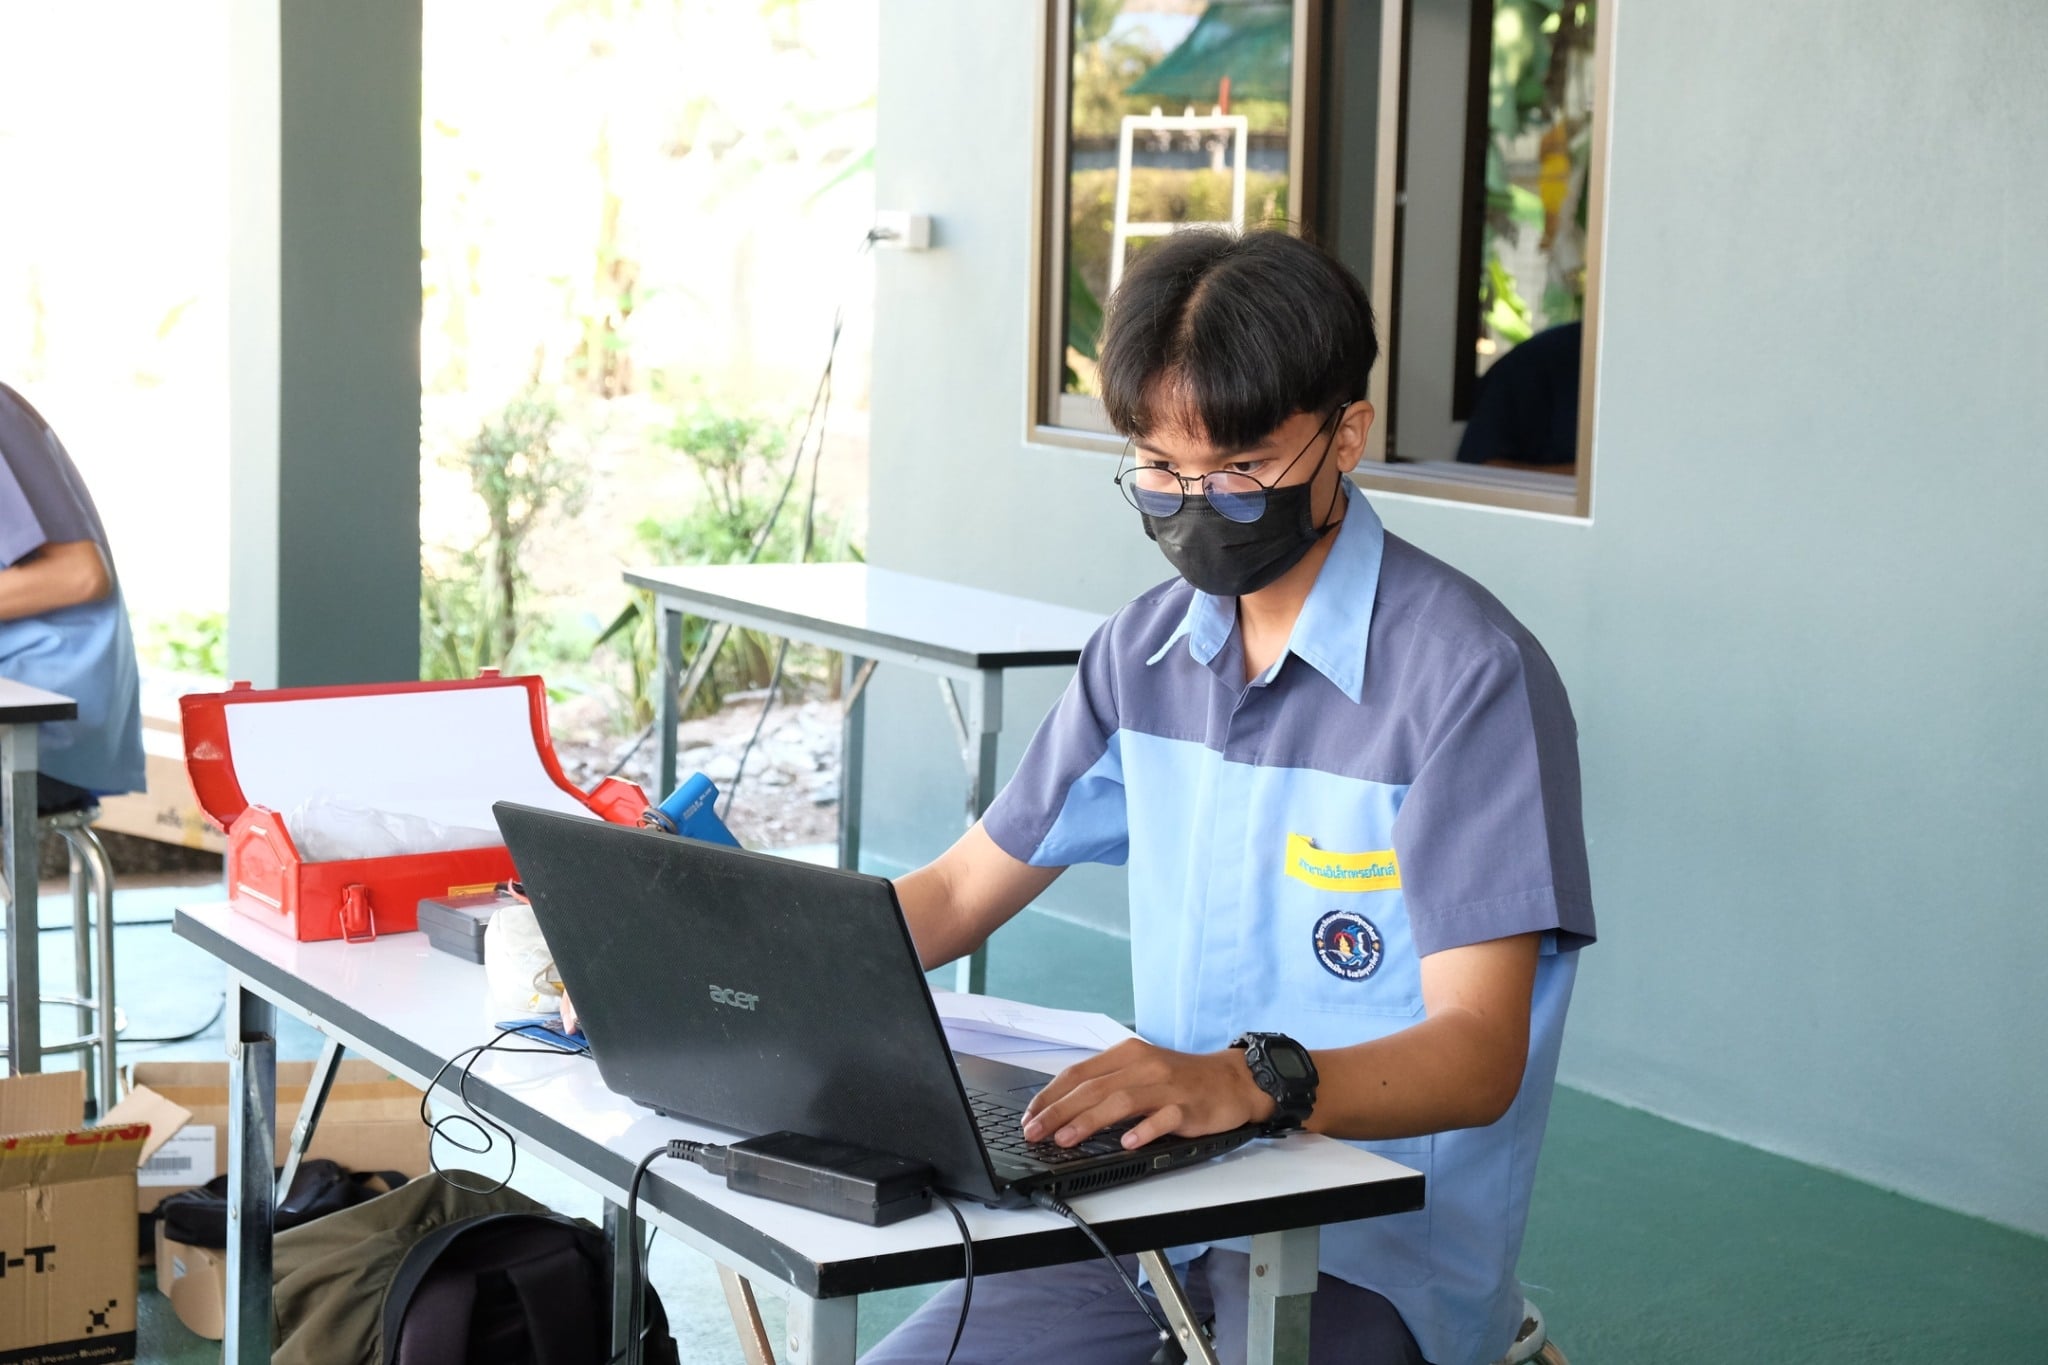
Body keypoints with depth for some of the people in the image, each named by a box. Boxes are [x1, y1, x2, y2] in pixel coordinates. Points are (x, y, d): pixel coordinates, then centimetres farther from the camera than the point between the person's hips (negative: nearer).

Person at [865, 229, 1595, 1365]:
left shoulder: (1469, 675, -13)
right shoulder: (1148, 652, 10)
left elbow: (1478, 1057, -19)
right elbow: (959, 892, 17)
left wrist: (1250, 1081, -37)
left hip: (1377, 1244, -6)